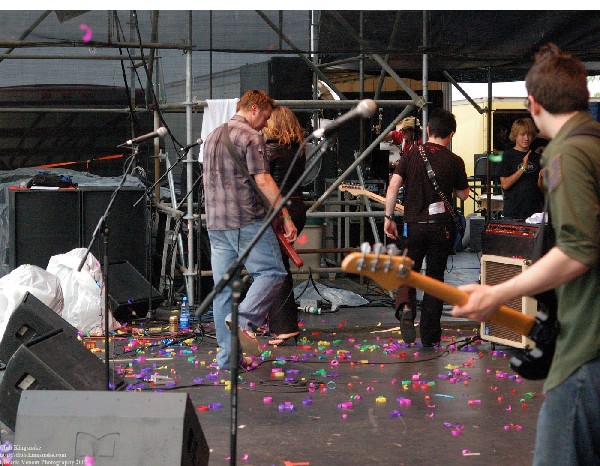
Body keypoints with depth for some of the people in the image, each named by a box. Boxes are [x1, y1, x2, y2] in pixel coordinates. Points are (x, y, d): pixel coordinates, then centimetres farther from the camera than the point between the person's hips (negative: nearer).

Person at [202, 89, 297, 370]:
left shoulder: (212, 137, 19)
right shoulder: (251, 136, -7)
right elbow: (263, 180, -15)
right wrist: (286, 217, -13)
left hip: (215, 223, 8)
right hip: (247, 220, -8)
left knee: (223, 288, 6)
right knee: (272, 272, 0)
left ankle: (227, 357, 7)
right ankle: (244, 321, -20)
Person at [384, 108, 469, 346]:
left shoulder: (411, 155, -1)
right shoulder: (454, 161, -3)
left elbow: (393, 185, -8)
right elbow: (463, 194, 9)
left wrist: (389, 217, -1)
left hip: (413, 224, 0)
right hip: (440, 226, 0)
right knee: (435, 278, 11)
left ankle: (405, 307, -19)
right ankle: (430, 335, 12)